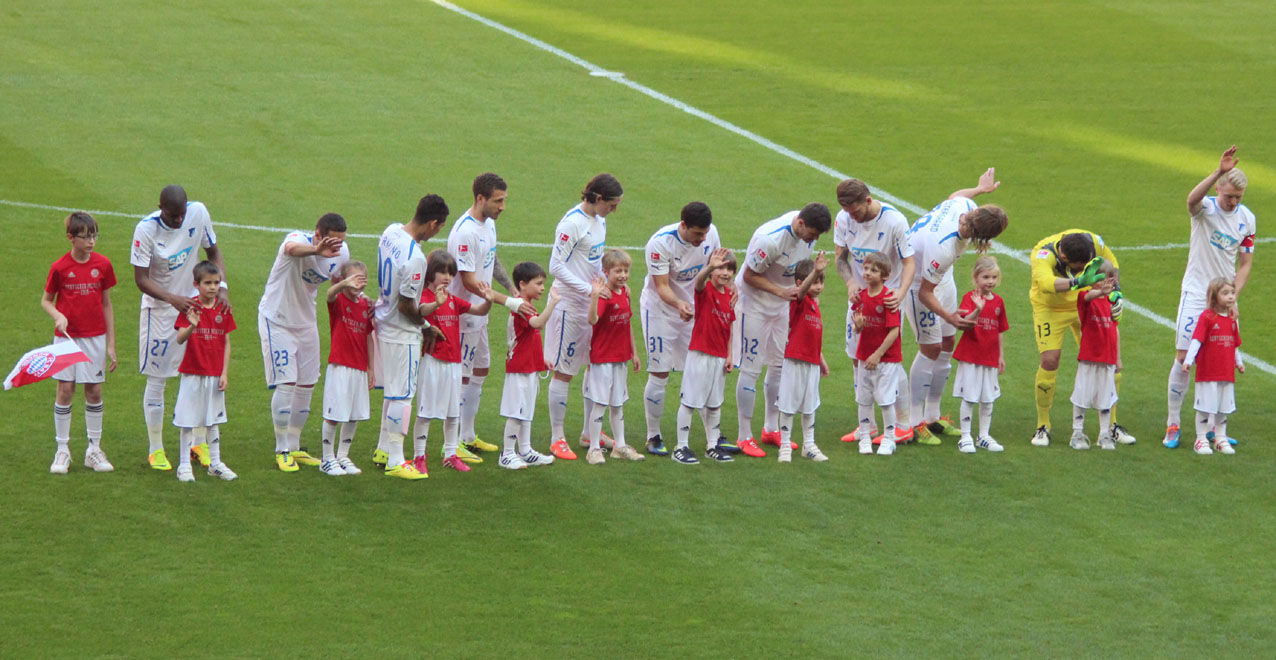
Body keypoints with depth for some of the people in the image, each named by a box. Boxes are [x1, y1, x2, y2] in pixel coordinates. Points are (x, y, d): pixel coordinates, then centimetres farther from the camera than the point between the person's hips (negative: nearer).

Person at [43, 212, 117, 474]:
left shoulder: (103, 265, -1)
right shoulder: (60, 268, -7)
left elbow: (106, 304, 5)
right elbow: (46, 300, 3)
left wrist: (111, 344, 5)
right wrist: (58, 316, -19)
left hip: (95, 338, 2)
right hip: (67, 337, -2)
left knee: (94, 392, 6)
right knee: (65, 391, 0)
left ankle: (94, 450, 16)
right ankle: (62, 450, 10)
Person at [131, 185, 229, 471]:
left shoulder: (199, 213, -11)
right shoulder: (146, 229, -21)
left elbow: (213, 253, 3)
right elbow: (141, 279, -20)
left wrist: (222, 288, -14)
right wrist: (173, 299, -36)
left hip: (193, 303, 3)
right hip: (158, 308, -3)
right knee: (157, 379, 2)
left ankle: (202, 443, 16)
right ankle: (155, 450, 14)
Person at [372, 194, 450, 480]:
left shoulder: (391, 232, -3)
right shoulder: (415, 259, -30)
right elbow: (405, 306, -22)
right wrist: (425, 324, -6)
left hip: (383, 322, 9)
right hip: (402, 332, -9)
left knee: (392, 389, 21)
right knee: (402, 394, 0)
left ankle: (383, 450, 31)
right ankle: (394, 461, 6)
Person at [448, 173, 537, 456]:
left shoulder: (489, 223, 7)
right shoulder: (465, 232, -24)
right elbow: (470, 282, -26)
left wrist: (513, 290, 17)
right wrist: (508, 302, -27)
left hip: (480, 314, 10)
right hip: (463, 314, -10)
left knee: (480, 370, 17)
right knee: (461, 377, -4)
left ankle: (468, 436, 28)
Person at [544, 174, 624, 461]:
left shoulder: (599, 220, 8)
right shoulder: (572, 223, -18)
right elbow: (556, 266, -20)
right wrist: (588, 289, -24)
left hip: (594, 304, 8)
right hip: (570, 304, -8)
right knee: (563, 371, 0)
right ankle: (557, 438, 7)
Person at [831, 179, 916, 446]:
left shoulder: (895, 221, -21)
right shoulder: (844, 219, -8)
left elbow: (909, 262, -17)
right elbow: (840, 256, 1)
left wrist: (900, 294, -34)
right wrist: (850, 282, -19)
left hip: (888, 296, -5)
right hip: (859, 294, 5)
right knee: (857, 358, 7)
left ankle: (904, 425, 1)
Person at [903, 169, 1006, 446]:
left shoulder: (963, 204, -21)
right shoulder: (943, 248, -41)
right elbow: (925, 293, -30)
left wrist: (981, 188, 26)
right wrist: (948, 316, -39)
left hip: (942, 277, 9)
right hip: (918, 281, -9)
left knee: (947, 344, 12)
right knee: (931, 349, -8)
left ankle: (933, 417, 22)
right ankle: (914, 423, 0)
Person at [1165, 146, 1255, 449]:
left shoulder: (1246, 218, 2)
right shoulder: (1206, 208, -10)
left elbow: (1245, 264, 7)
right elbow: (1192, 199, -37)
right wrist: (1219, 171, -50)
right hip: (1196, 293, -4)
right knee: (1184, 357, -8)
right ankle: (1172, 426, 1)